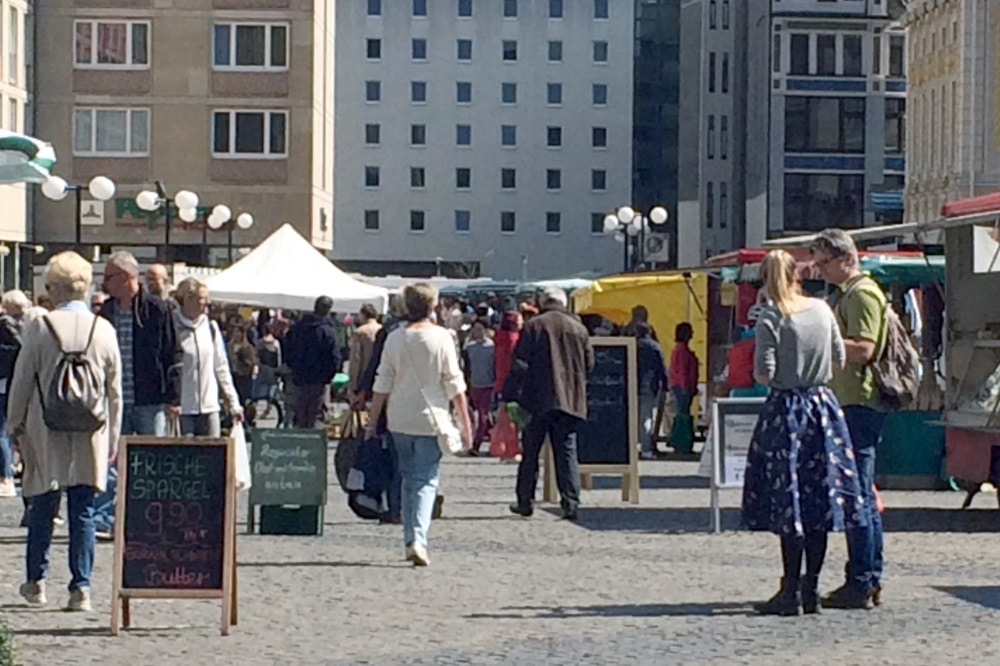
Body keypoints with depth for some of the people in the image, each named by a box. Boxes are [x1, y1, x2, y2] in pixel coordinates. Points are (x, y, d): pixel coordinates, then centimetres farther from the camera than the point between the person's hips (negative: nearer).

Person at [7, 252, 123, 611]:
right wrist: (112, 437, 15)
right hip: (90, 434, 1)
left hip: (46, 432, -1)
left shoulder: (41, 327, -7)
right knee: (83, 512, 3)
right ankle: (81, 587, 1)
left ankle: (36, 581, 22)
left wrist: (15, 425, 11)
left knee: (43, 508, 11)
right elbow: (114, 391, 6)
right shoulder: (104, 330, 0)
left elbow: (22, 380, -2)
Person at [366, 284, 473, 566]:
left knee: (408, 478, 15)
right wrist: (465, 422, 0)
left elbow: (383, 383, 3)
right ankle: (418, 539, -18)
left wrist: (373, 421, 11)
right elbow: (454, 384, -5)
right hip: (430, 417, -3)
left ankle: (410, 541, 17)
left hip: (399, 420, 3)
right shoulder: (441, 337, -7)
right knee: (427, 480, -1)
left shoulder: (395, 338, 1)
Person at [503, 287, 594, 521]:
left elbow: (520, 365, -6)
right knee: (567, 451, 3)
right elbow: (589, 364, 11)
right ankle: (571, 503, -5)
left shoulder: (533, 326, -3)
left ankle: (525, 501, 13)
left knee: (530, 452, 8)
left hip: (537, 399, -2)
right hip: (570, 401, 2)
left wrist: (508, 397, -4)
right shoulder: (578, 328, 7)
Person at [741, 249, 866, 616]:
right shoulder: (822, 310, 2)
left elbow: (764, 374, -15)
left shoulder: (771, 319, -13)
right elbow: (840, 359, 11)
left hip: (786, 410, -5)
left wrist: (761, 371, 7)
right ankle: (811, 589, 13)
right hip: (823, 406, 5)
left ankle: (791, 592, 0)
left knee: (788, 503, 0)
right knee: (819, 498, 9)